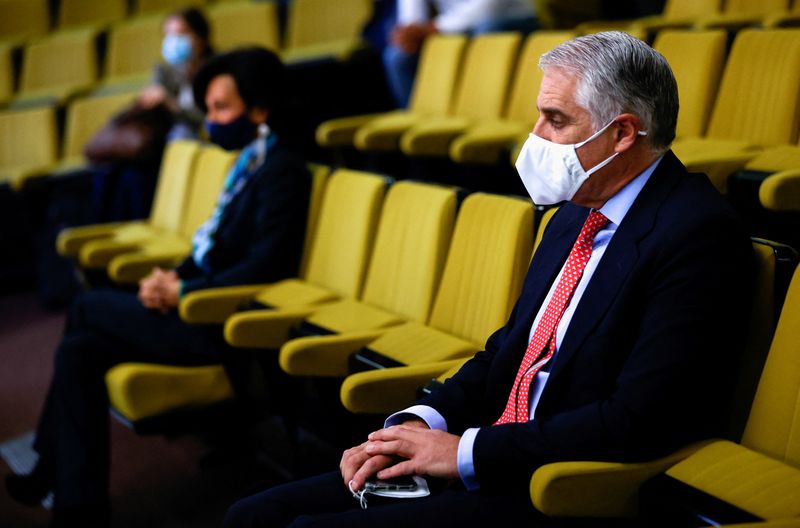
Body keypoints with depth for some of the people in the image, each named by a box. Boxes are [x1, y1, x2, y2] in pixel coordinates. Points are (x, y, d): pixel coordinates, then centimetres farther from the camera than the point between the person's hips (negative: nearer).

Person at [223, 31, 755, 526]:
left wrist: (467, 450, -16)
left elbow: (637, 421, -22)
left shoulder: (700, 234, -15)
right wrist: (423, 422, -1)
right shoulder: (579, 212, 14)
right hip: (487, 463, 8)